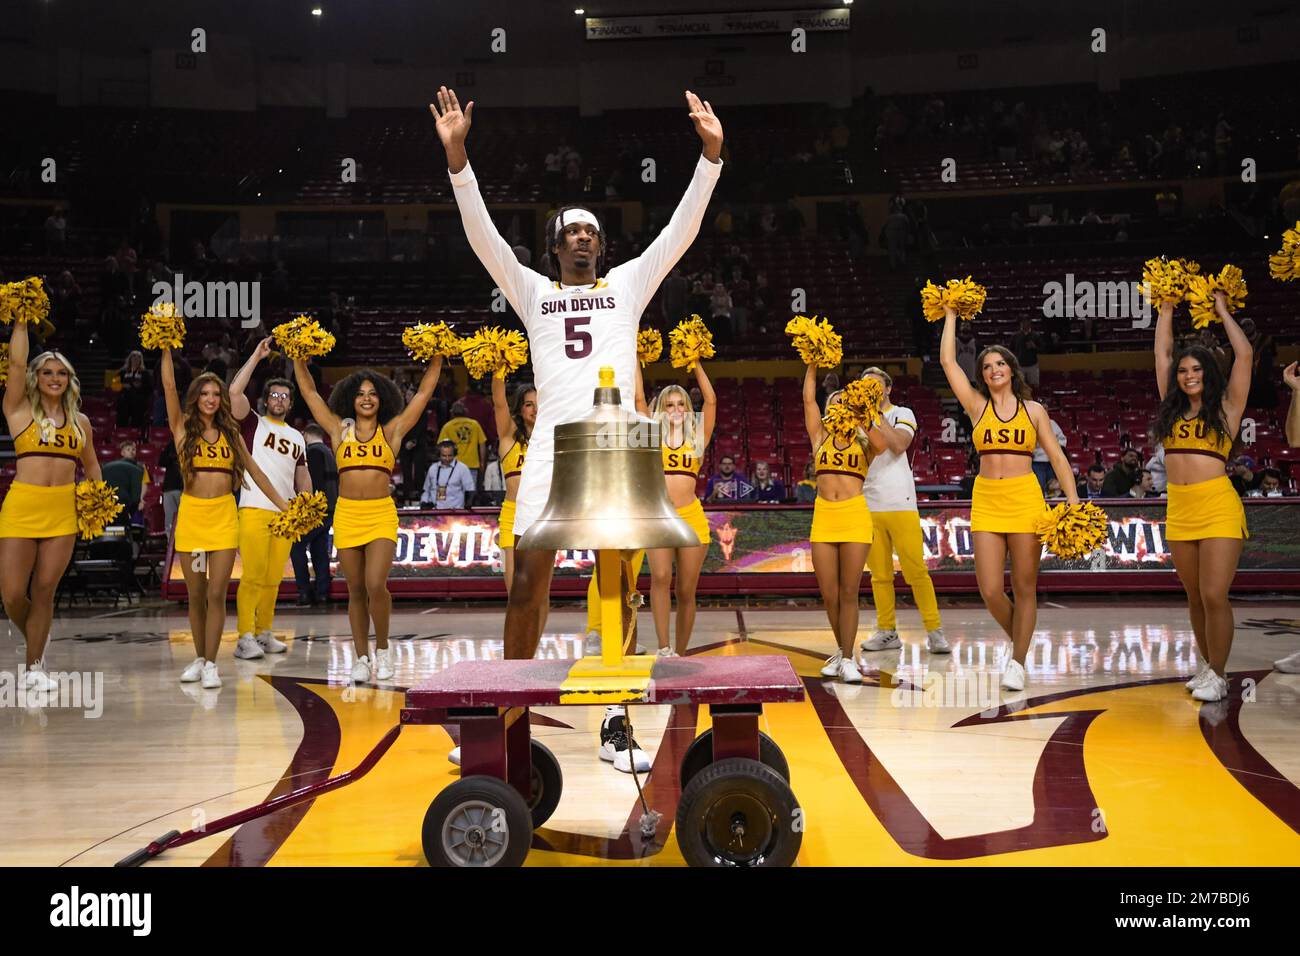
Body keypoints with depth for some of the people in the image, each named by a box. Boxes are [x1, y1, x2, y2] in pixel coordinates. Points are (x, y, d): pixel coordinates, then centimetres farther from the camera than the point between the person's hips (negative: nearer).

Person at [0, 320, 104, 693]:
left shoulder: (80, 420, 13)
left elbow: (91, 465, 23)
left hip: (63, 511, 2)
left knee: (44, 591, 2)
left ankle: (34, 666, 12)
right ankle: (35, 642, 23)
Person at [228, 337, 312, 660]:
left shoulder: (297, 437, 20)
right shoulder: (254, 424, 5)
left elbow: (303, 476, 24)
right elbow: (235, 391, -10)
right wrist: (257, 355, -9)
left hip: (285, 514, 5)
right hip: (254, 510, -5)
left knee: (273, 578, 8)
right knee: (252, 575, -11)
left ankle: (265, 633, 17)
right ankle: (245, 637, -10)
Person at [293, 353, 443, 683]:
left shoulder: (392, 431, 8)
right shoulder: (339, 430, 11)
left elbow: (424, 392, 9)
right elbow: (309, 392, 15)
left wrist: (437, 358, 8)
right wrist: (298, 357, 12)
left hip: (382, 514, -2)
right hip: (347, 514, 2)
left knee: (376, 585, -16)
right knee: (356, 591, 6)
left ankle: (382, 647, 6)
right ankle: (361, 657, 17)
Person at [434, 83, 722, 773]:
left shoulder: (628, 284, 19)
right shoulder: (533, 291, 18)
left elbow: (682, 228, 10)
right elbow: (481, 232, 7)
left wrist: (711, 154, 0)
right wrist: (457, 155, -4)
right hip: (553, 444, 0)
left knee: (619, 584, -1)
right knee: (528, 581, -3)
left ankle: (616, 724, 6)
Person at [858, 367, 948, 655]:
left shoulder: (902, 414, 5)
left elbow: (898, 445, -14)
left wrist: (878, 415, -12)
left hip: (900, 504, -3)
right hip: (868, 504, 3)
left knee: (916, 569, -7)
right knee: (879, 574, 5)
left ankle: (934, 631, -2)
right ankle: (887, 631, 13)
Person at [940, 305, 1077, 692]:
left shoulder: (1033, 410, 8)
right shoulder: (977, 406, 8)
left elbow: (1056, 456, 6)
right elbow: (947, 361, 4)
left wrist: (1073, 500, -5)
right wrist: (950, 316, 10)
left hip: (1025, 499, -1)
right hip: (986, 500, 1)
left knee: (1024, 588, 1)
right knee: (990, 591, -5)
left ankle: (1017, 661, 12)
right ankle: (1018, 639, 23)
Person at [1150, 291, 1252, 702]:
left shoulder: (1226, 407, 3)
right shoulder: (1172, 407, 13)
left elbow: (1244, 354, -2)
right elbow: (1161, 352, 16)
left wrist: (1222, 311, 8)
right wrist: (1166, 308, 19)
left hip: (1218, 506, -5)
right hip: (1179, 509, 5)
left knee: (1214, 596, -8)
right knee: (1195, 597, 12)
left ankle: (1217, 675, 5)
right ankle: (1207, 666, 25)